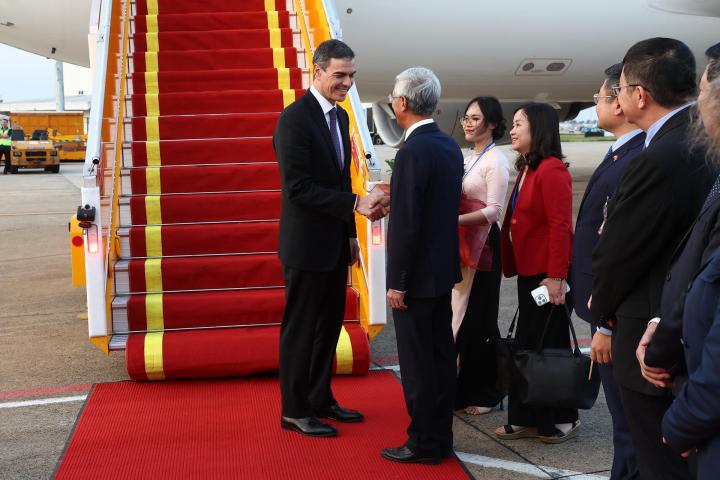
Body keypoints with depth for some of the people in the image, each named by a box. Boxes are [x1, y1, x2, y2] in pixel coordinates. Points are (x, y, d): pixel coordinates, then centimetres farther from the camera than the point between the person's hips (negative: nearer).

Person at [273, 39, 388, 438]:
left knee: (329, 325, 16)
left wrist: (350, 233, 17)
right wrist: (356, 204, -25)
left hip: (334, 244, 9)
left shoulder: (339, 116, 11)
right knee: (301, 329, 2)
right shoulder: (295, 118, -17)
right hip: (307, 246, -9)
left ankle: (320, 399, 30)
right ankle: (295, 411, 14)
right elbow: (298, 188, -23)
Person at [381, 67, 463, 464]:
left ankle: (423, 444, 11)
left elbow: (407, 224, -21)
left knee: (417, 363, 1)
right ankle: (441, 437, 24)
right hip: (444, 268, 9)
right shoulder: (450, 146, 7)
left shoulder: (413, 152, -20)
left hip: (418, 273, -9)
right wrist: (393, 200, 16)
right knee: (441, 356, 14)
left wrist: (397, 282, -16)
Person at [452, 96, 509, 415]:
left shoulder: (495, 161, -11)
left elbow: (494, 210, -17)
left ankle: (486, 392, 11)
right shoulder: (468, 158, 15)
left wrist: (456, 219, -24)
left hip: (482, 245, -8)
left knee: (478, 319, -1)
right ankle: (465, 387, 22)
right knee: (460, 314, 11)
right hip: (462, 244, 8)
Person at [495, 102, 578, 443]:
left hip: (547, 273, -9)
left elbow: (561, 225, -19)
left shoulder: (551, 170, -14)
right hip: (528, 271, 9)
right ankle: (526, 419, 23)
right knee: (526, 345, 13)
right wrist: (511, 265, 11)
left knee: (549, 344, 1)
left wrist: (556, 276, -22)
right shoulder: (525, 170, 14)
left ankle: (561, 419, 16)